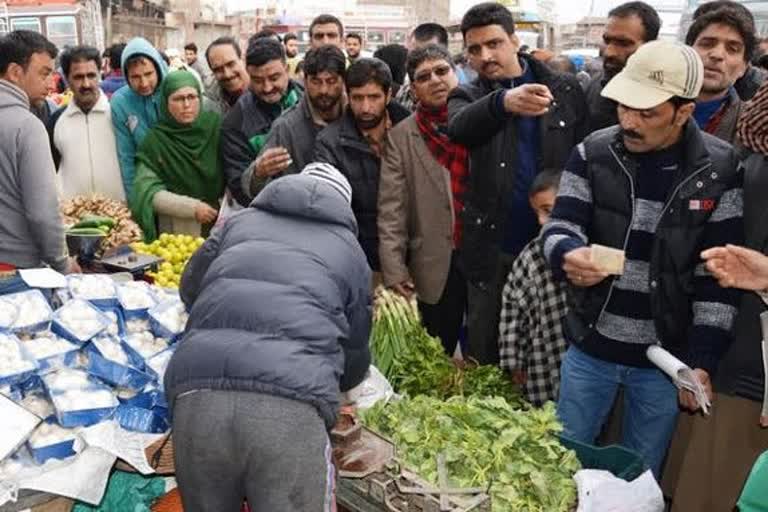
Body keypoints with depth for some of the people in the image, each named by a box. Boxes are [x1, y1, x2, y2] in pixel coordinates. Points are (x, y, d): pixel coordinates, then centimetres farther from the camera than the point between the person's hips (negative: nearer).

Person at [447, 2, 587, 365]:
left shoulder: (566, 91, 2)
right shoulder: (468, 97, 0)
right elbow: (459, 128, -24)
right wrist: (502, 101, -45)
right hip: (493, 248, 0)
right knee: (485, 356, 12)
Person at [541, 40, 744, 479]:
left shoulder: (720, 170, -10)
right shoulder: (594, 153, -6)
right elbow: (560, 227, -8)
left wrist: (703, 360, -12)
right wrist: (567, 255, -33)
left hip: (666, 358, -1)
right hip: (591, 347, 2)